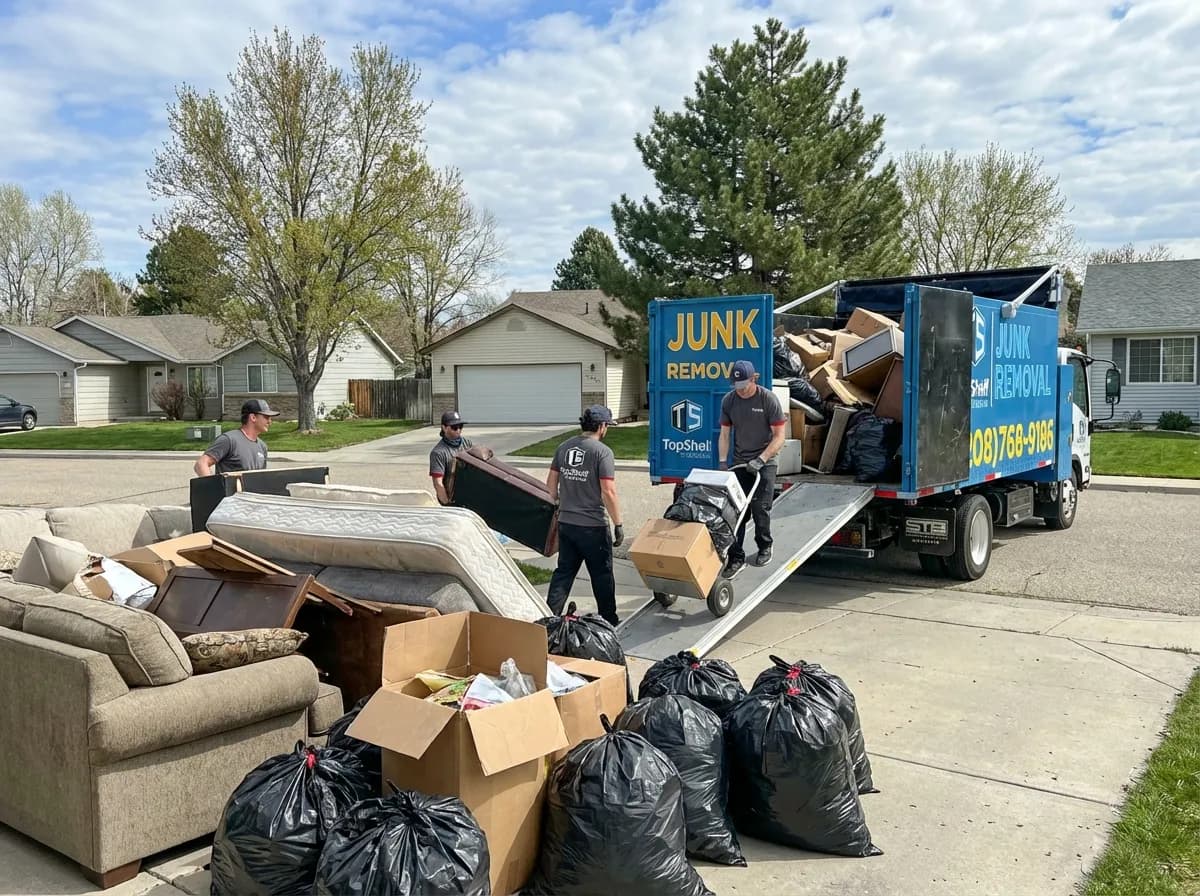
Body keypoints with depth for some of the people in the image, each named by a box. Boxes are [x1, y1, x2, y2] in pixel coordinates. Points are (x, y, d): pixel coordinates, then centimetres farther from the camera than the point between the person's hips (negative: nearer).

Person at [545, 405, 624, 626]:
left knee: (564, 571, 13)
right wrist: (618, 525, -11)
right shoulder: (602, 451, -13)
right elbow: (608, 492, -18)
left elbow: (551, 482, 12)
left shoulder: (564, 447, 6)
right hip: (592, 526, -5)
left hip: (565, 523, 6)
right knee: (602, 574, 9)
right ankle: (608, 621, 20)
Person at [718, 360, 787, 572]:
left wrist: (761, 459, -20)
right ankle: (736, 556, 0)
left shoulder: (768, 399, -11)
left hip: (765, 462, -3)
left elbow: (779, 437, -11)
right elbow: (724, 435, 8)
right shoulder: (729, 401, 0)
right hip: (739, 463, 3)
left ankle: (764, 548, 20)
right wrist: (722, 461, -2)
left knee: (760, 508, -4)